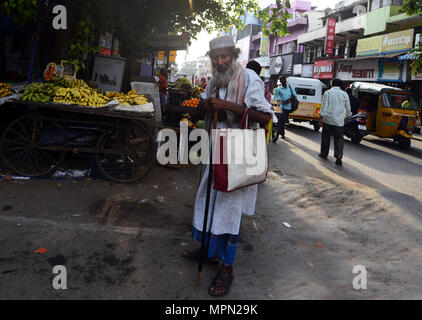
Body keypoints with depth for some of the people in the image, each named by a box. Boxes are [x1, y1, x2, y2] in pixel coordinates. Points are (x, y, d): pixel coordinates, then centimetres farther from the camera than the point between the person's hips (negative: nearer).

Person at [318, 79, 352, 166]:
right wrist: (347, 116, 29)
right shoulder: (344, 94, 6)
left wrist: (321, 117, -5)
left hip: (328, 120, -1)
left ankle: (324, 154, 25)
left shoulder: (328, 92, -3)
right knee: (339, 139, 2)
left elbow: (324, 106, -8)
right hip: (340, 121, 1)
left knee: (326, 137, 13)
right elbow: (348, 108, 13)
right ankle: (339, 156, -12)